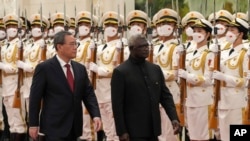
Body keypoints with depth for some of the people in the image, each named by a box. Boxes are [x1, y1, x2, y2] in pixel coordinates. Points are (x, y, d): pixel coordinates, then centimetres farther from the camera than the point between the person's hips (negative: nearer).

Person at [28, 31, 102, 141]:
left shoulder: (80, 68, 10)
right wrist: (33, 124, -9)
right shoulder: (44, 68, -7)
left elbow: (88, 93, 8)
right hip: (54, 126, -6)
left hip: (74, 127, 6)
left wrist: (96, 115, -8)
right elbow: (35, 97, -6)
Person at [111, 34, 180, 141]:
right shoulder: (120, 72, -6)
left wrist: (174, 118, -4)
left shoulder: (155, 69, 11)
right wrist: (122, 131, -13)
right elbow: (117, 104, -9)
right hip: (134, 131, -6)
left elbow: (165, 95, 11)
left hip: (153, 130, 6)